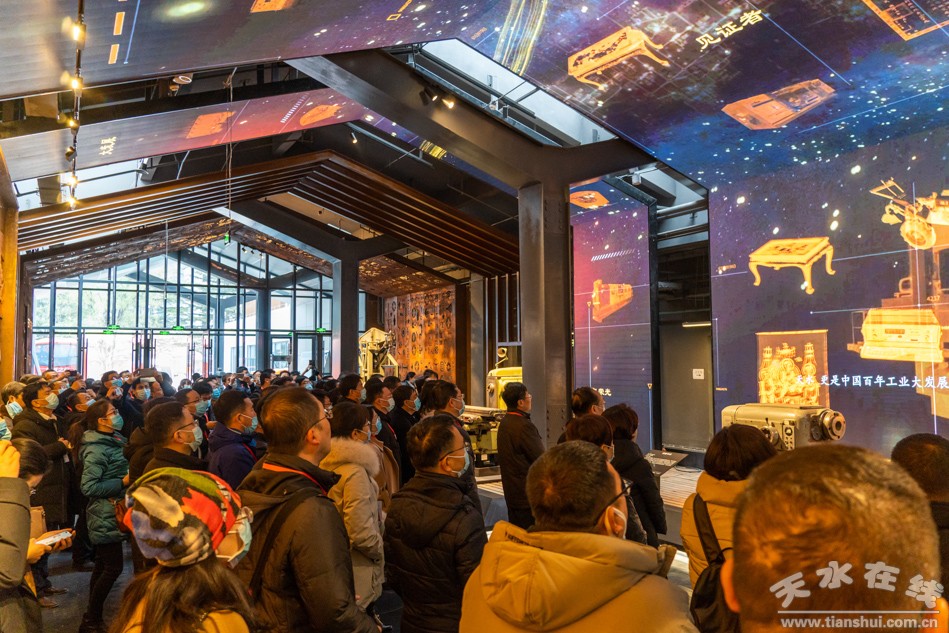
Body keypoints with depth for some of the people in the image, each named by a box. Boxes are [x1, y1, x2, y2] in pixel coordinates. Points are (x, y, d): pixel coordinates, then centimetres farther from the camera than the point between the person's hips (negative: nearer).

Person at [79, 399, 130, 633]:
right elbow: (88, 487, -23)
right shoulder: (97, 449, -20)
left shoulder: (115, 440, 8)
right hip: (105, 516, -9)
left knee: (103, 565, 16)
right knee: (113, 567, -5)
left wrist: (128, 478, 2)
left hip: (111, 514, 9)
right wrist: (123, 482, -22)